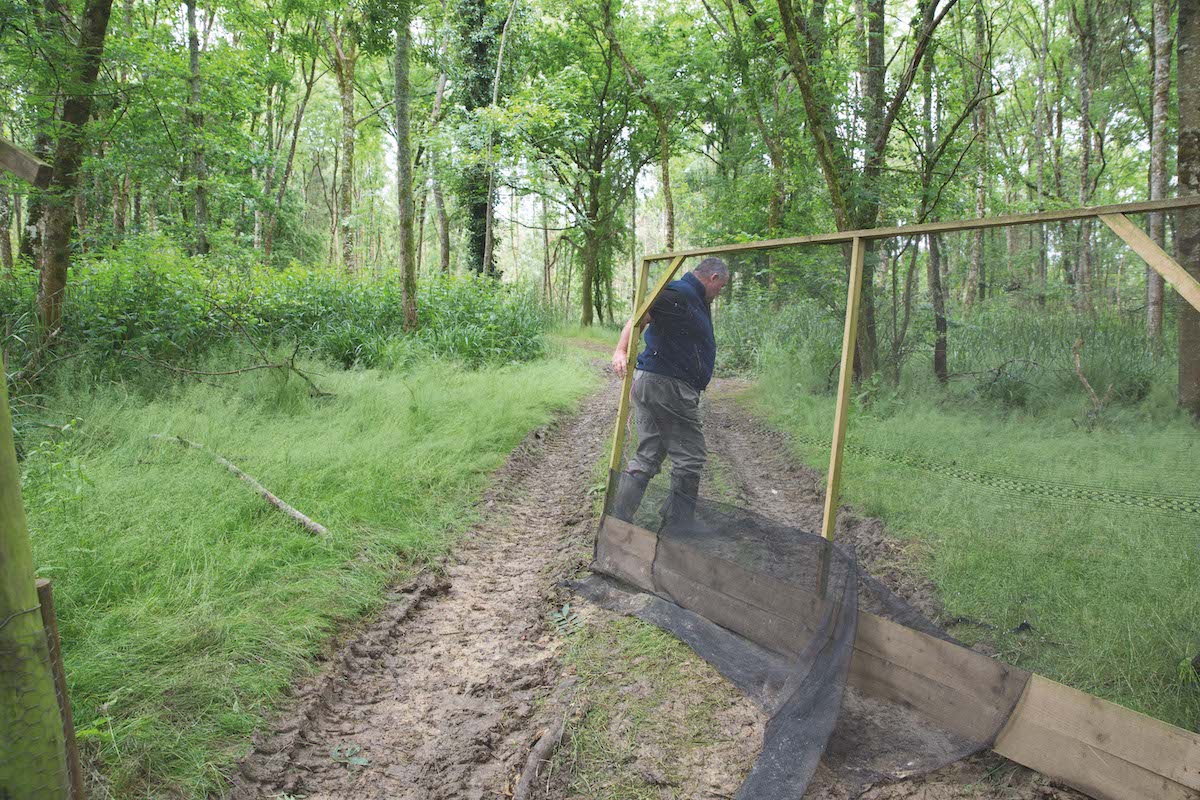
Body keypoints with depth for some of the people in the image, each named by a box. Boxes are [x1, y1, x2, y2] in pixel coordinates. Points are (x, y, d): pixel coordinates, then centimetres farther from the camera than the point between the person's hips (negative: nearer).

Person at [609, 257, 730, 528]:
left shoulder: (697, 301, 22)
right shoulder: (679, 293, -11)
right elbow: (640, 317, -24)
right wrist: (621, 351, -35)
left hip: (649, 383, 10)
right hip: (668, 385, -10)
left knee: (647, 458, 11)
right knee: (690, 459, 0)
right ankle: (676, 533, 10)